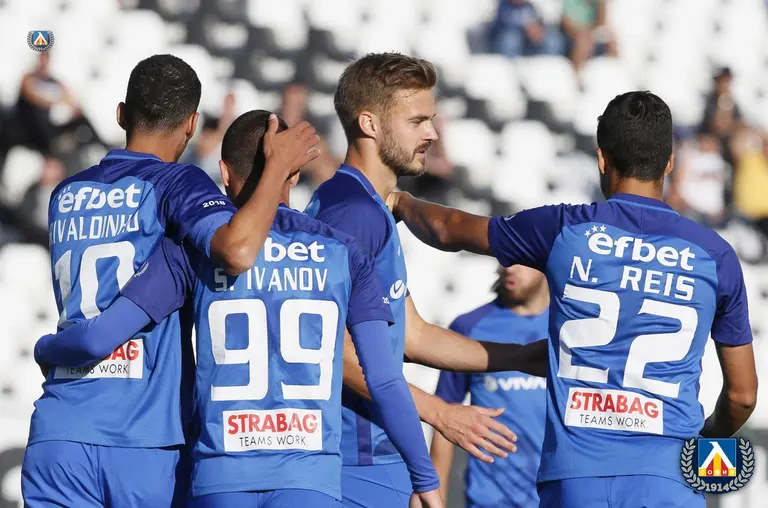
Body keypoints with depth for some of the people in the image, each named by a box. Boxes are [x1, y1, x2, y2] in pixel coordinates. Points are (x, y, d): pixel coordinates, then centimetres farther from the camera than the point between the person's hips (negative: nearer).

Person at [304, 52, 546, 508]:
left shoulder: (375, 212, 18)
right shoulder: (353, 210, -15)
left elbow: (410, 334, 22)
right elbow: (335, 347, -21)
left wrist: (528, 357, 20)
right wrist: (440, 413, -19)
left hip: (376, 455, 10)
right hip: (358, 466, -10)